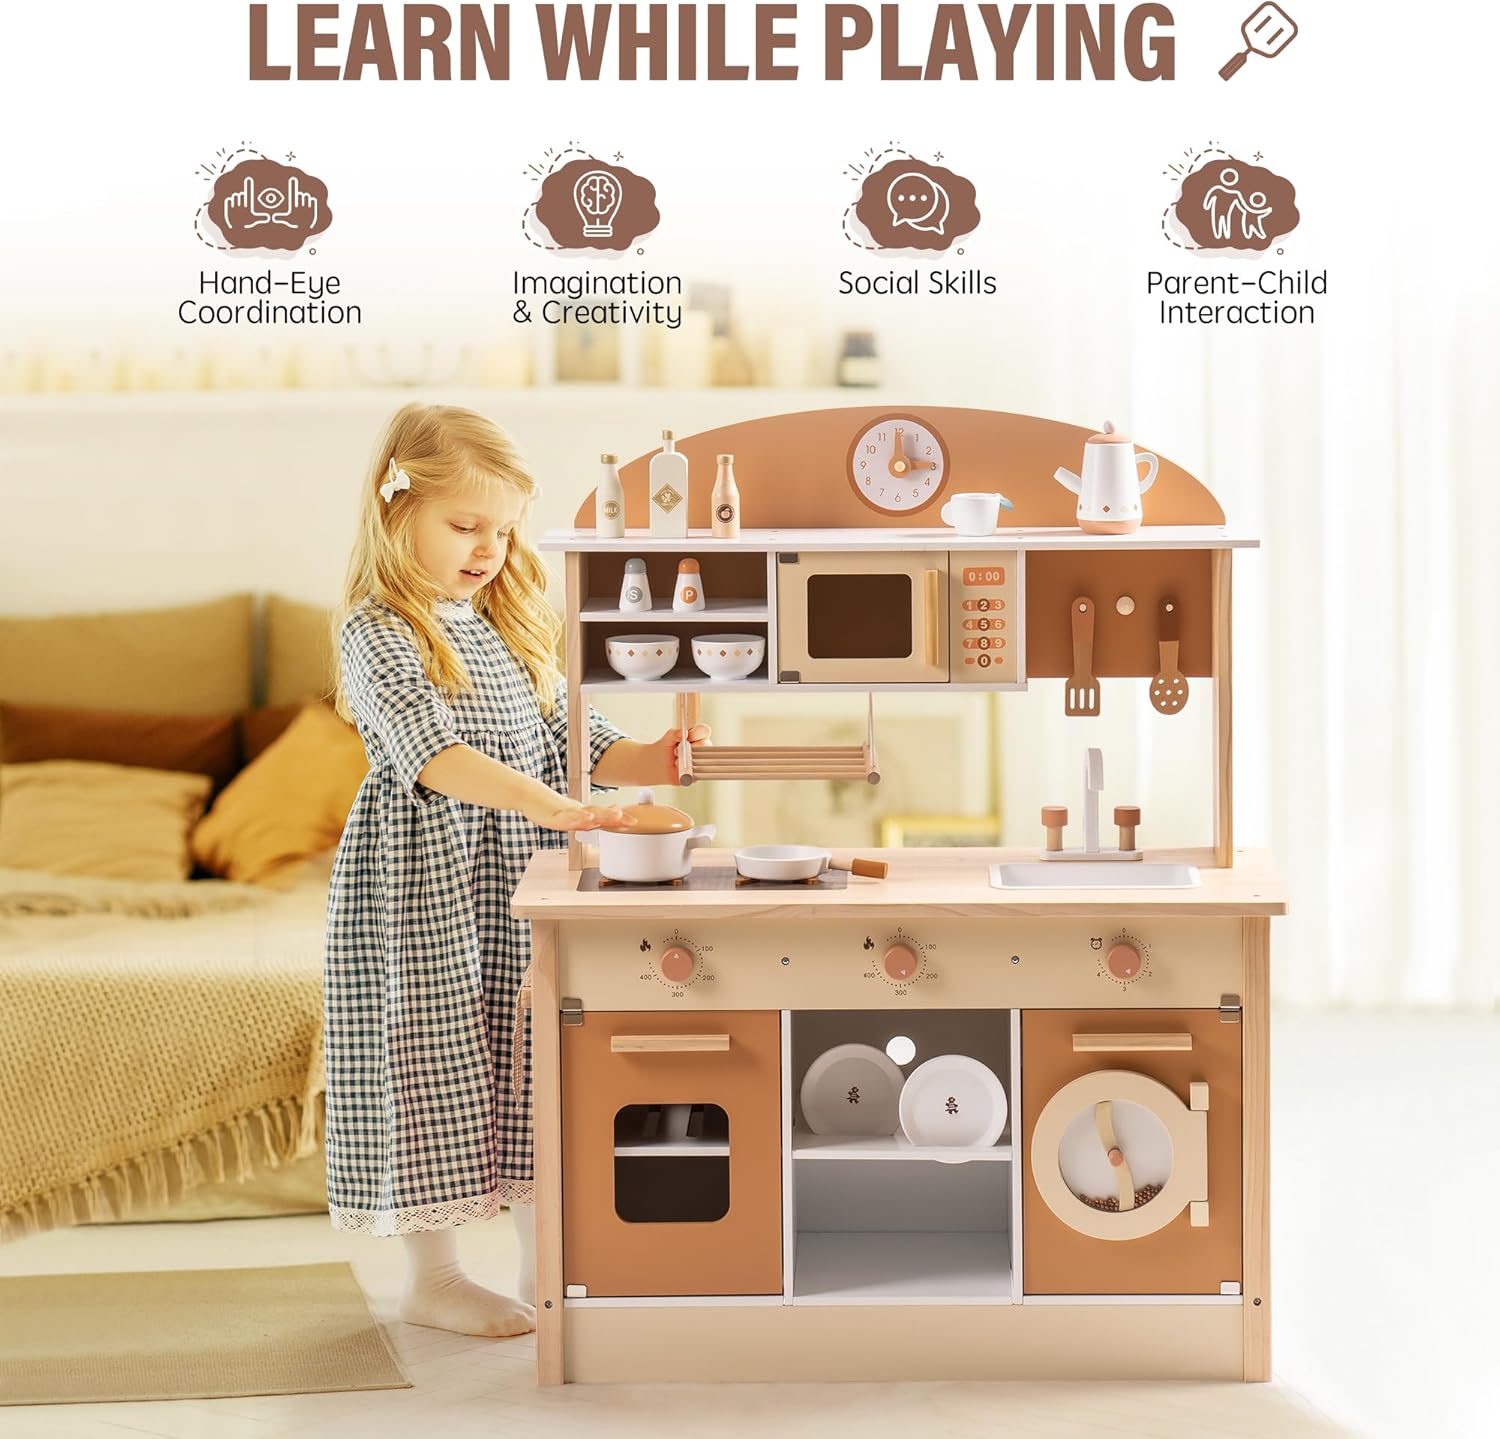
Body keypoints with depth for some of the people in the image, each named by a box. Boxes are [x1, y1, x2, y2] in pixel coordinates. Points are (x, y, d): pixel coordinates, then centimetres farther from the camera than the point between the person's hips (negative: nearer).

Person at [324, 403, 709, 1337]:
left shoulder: (513, 625, 12)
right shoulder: (378, 632, -12)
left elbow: (571, 734, 14)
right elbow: (429, 750, -27)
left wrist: (649, 762, -6)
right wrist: (543, 804, -39)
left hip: (522, 877, 7)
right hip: (427, 882, -7)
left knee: (529, 1067, 11)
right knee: (437, 1065, 0)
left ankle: (544, 1263, 23)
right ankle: (433, 1276, 14)